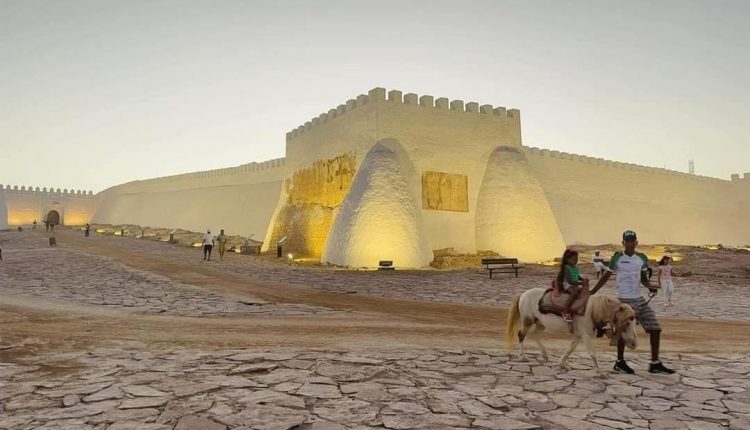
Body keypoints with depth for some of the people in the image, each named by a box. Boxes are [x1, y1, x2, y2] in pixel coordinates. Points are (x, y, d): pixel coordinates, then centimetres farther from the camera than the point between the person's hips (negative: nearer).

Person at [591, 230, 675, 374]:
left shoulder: (642, 258, 6)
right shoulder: (617, 258, -5)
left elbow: (644, 279, 15)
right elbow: (606, 277, 2)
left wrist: (650, 286, -7)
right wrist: (592, 292, -1)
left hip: (639, 299, 5)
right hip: (624, 300, -5)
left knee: (655, 329, 3)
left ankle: (655, 363, 13)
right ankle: (620, 362, 18)